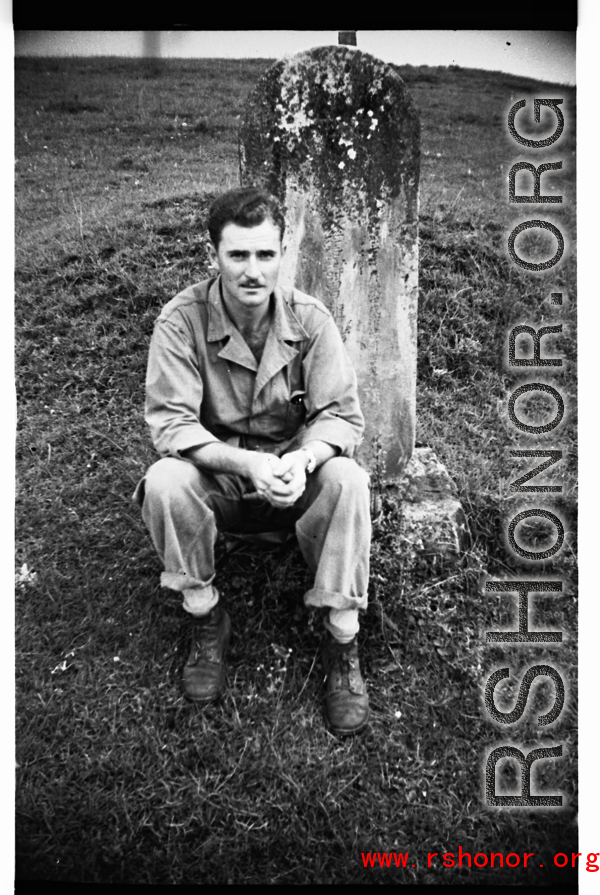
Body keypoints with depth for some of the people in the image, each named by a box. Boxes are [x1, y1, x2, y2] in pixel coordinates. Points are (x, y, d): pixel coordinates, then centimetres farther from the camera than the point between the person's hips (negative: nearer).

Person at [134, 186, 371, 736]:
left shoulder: (310, 318, -10)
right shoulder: (182, 320, -14)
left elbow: (342, 415, -11)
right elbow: (170, 423, -20)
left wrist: (302, 459, -34)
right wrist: (248, 463, -36)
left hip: (295, 471, 1)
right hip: (216, 474, 0)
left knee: (348, 481, -30)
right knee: (164, 482, -31)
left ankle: (344, 646, -15)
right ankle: (206, 622, -7)